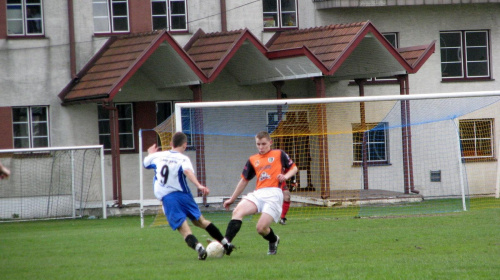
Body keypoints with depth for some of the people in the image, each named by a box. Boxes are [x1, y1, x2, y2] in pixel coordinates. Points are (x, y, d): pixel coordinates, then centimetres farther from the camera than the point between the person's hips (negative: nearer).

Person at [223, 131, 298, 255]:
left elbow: (294, 168, 16)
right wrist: (232, 199, 27)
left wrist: (286, 176, -7)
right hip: (258, 194, 4)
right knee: (238, 211, -24)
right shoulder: (252, 160, 20)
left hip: (273, 194, -4)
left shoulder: (279, 154, 10)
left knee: (261, 228, -15)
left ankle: (274, 240, 20)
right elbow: (244, 180, 26)